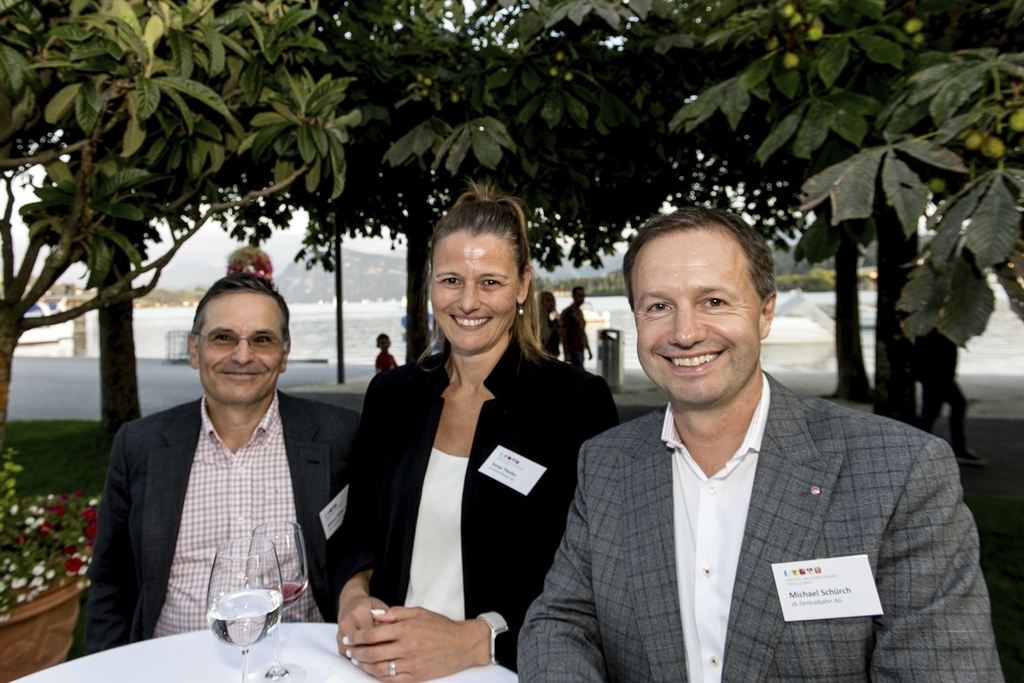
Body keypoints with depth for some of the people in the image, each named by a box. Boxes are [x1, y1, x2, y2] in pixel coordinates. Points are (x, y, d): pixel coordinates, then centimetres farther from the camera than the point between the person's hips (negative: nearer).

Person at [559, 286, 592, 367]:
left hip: (581, 351, 8)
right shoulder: (568, 313, -10)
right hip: (573, 351, -8)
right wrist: (566, 354, -19)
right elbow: (563, 335, -14)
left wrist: (588, 350, 19)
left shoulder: (580, 312, 16)